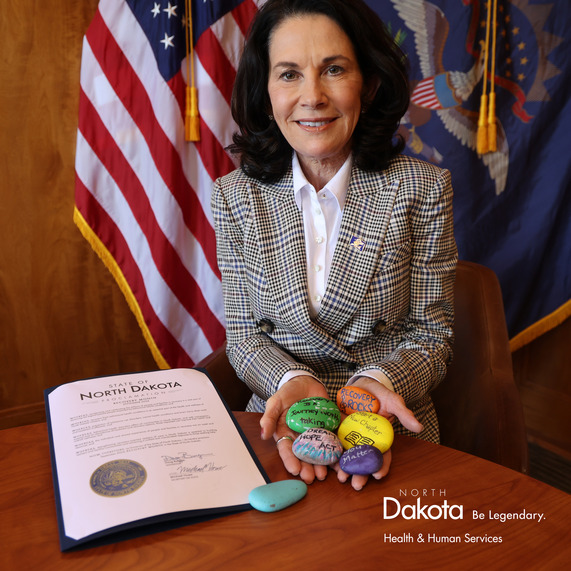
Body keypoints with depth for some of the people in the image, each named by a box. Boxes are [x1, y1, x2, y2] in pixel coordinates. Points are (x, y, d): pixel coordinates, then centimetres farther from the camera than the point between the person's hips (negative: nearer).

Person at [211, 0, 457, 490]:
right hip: (279, 425, 2)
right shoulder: (235, 196, -1)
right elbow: (243, 334, 2)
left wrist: (376, 380, -21)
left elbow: (432, 332, -1)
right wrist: (292, 383, -18)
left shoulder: (423, 189, -5)